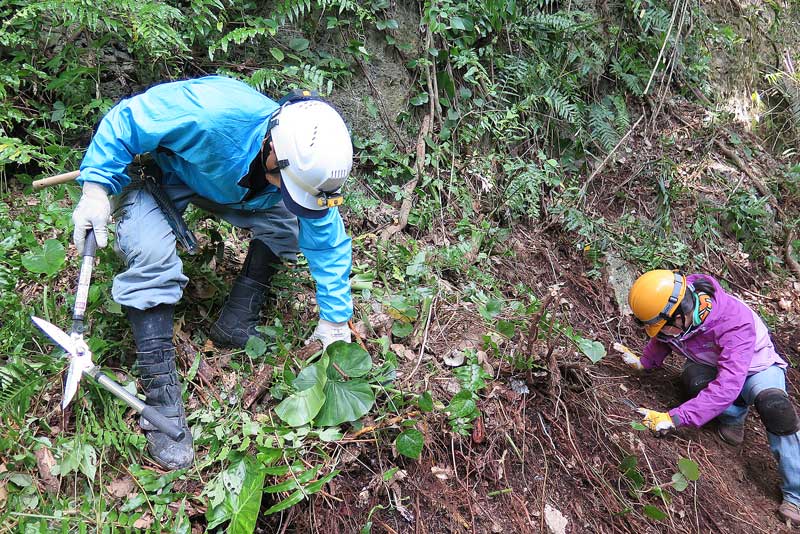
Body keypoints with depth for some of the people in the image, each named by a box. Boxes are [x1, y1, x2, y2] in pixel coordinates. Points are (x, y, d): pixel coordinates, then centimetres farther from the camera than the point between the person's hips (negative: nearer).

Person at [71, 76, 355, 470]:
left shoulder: (306, 163, -24)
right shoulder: (211, 112, -43)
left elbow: (327, 243, -14)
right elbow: (126, 119, -29)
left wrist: (335, 320, -12)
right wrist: (96, 187, -33)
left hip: (222, 184, 5)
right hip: (150, 169, -5)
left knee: (286, 223, -12)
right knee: (154, 257, -29)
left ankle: (235, 325, -1)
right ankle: (160, 393, -21)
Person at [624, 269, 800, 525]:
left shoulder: (735, 321, -40)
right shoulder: (673, 305, -24)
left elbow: (727, 385, -47)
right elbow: (663, 339, 3)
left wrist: (675, 418, -50)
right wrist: (643, 362, -13)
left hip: (755, 367, -4)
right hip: (710, 365, 4)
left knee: (774, 406, -35)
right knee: (695, 381, -33)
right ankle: (733, 415, -1)